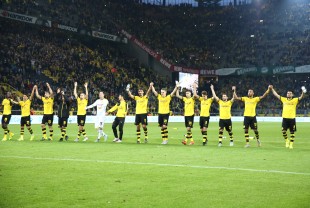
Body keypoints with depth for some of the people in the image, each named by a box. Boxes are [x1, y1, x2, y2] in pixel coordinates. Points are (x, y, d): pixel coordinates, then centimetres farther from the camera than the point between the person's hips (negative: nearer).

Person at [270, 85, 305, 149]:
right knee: (283, 131, -4)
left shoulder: (295, 100, 2)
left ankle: (291, 144, 13)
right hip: (285, 118, 2)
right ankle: (287, 140, 21)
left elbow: (301, 97, -13)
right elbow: (276, 95, 12)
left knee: (292, 132, 3)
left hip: (292, 118, -2)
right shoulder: (284, 99, 9)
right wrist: (272, 89, 9)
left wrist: (303, 93, -32)